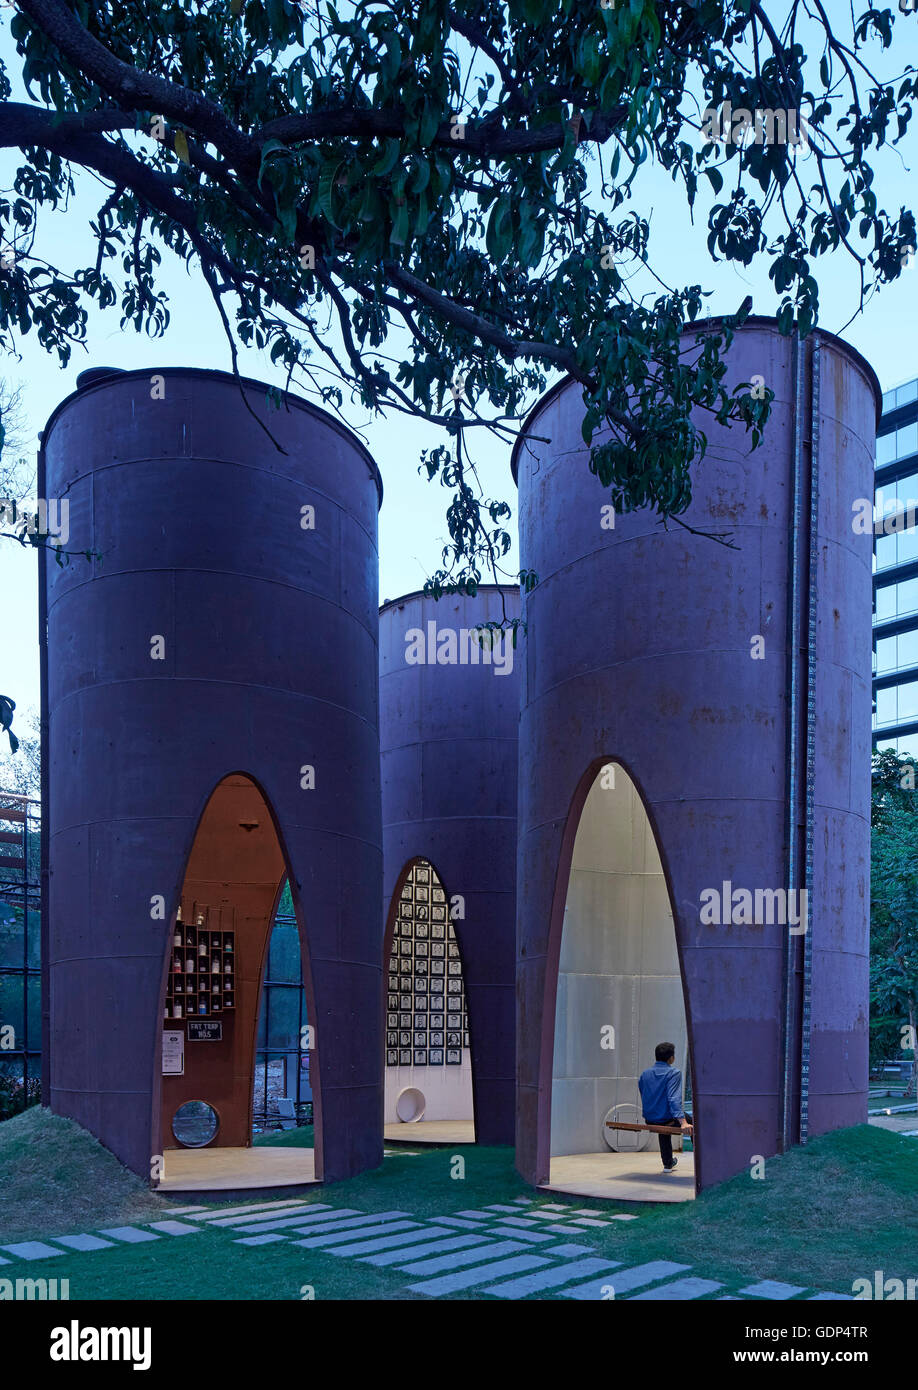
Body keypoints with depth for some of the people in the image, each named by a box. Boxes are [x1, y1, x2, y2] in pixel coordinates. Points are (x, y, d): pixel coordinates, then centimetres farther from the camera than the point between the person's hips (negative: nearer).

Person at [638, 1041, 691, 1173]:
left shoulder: (645, 1074, 6)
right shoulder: (674, 1073, -13)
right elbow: (674, 1099, -25)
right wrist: (683, 1122, -32)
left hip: (649, 1121, 6)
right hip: (668, 1120, -6)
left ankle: (668, 1164, 48)